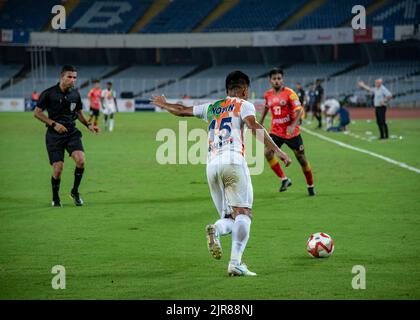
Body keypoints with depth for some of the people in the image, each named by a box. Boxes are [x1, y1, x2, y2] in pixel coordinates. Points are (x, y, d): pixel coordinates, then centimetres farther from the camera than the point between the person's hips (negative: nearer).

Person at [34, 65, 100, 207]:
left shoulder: (75, 94, 6)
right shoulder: (49, 93, -8)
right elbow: (37, 113, -4)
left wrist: (88, 125, 5)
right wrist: (54, 124, -13)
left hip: (72, 132, 3)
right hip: (54, 135, -3)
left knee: (80, 160, -19)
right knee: (58, 168, -8)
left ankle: (75, 191, 2)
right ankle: (55, 198, 16)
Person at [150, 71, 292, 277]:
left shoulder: (211, 108, 27)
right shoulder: (243, 105, 12)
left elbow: (181, 110, 39)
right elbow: (254, 126, -7)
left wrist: (164, 104, 59)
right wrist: (277, 150, -14)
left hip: (212, 165, 5)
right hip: (233, 162, -5)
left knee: (230, 219, 10)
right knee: (243, 213, -10)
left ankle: (216, 229, -25)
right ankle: (235, 263, -26)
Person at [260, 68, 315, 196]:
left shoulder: (289, 93, -12)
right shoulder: (268, 95, 3)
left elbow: (299, 110, -18)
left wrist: (293, 125, -32)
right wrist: (261, 122, 27)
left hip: (291, 132, -4)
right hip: (275, 131, 4)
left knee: (301, 157, 4)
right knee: (268, 153, -19)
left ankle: (310, 186, 21)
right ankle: (284, 180, -9)